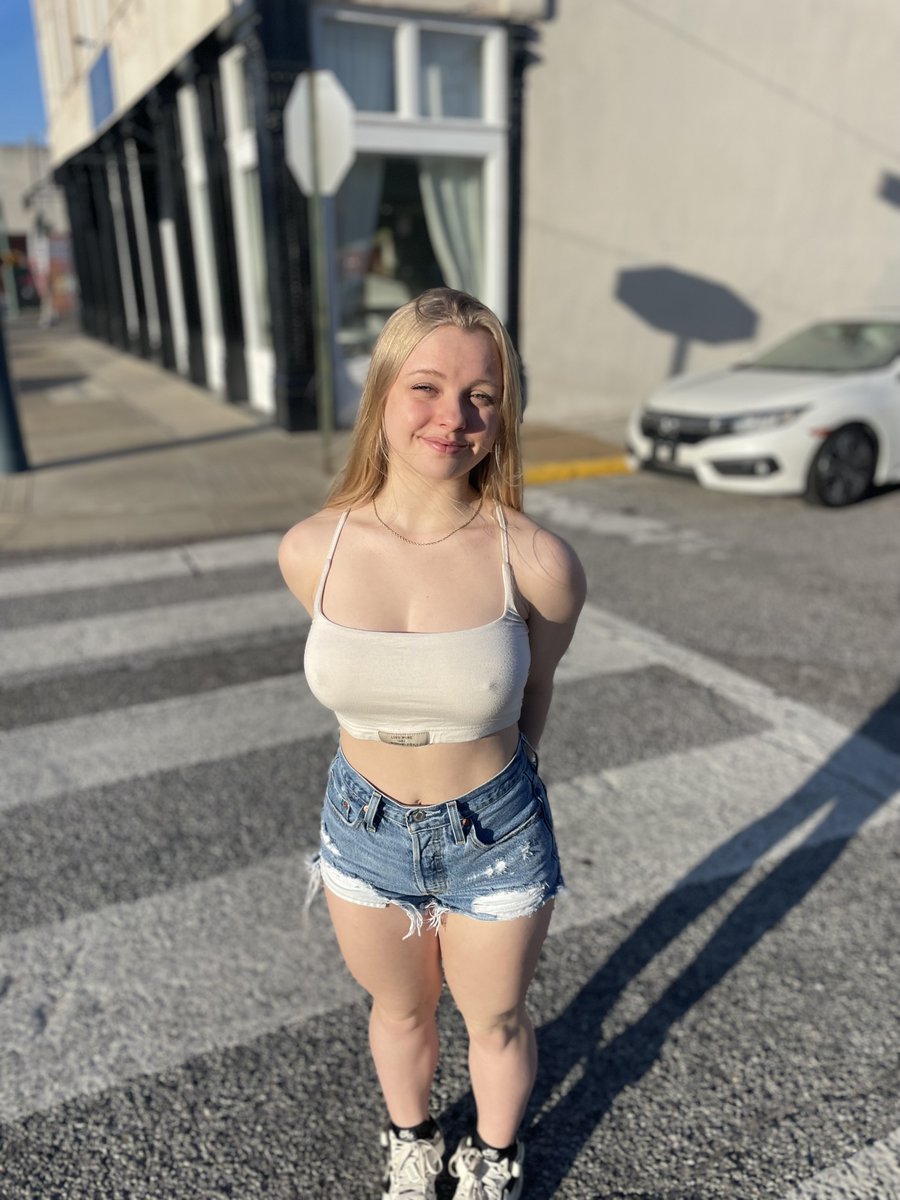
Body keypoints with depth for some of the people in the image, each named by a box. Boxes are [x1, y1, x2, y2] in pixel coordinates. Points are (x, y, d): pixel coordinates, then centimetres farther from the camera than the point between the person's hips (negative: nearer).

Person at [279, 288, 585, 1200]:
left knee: (495, 1021, 24)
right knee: (399, 1011, 28)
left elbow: (535, 689, -3)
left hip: (495, 834, -2)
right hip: (364, 827, 2)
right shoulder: (311, 552, -16)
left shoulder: (535, 563, -24)